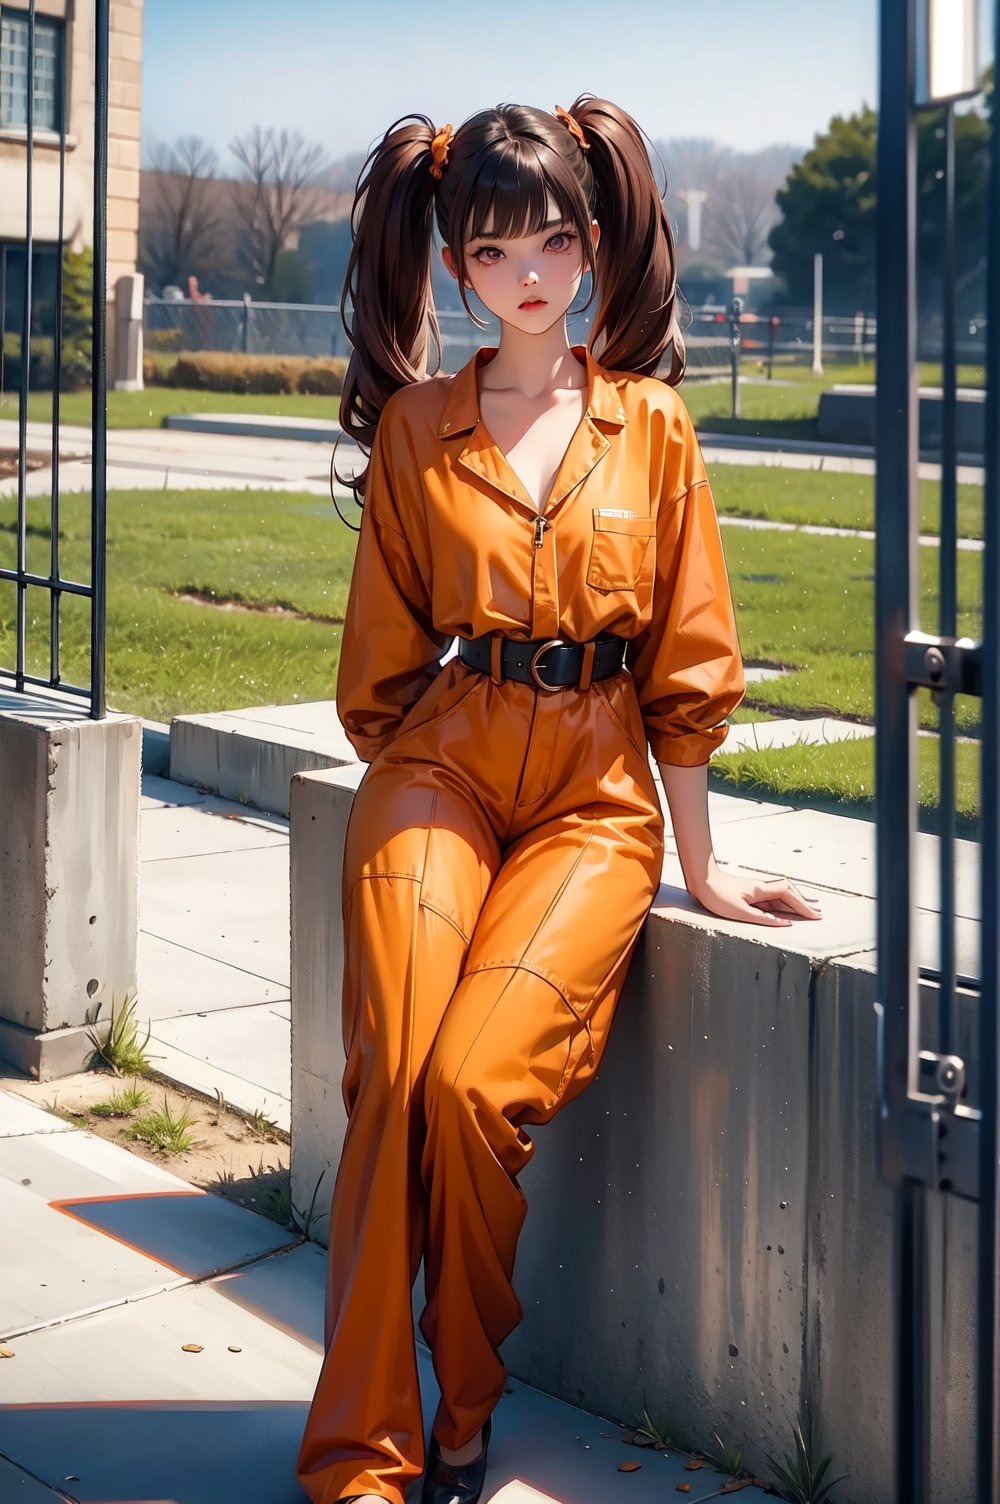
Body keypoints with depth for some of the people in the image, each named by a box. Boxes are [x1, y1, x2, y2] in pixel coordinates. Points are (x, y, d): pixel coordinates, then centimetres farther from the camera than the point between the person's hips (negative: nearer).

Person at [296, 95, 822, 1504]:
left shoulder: (653, 425, 5)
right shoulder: (414, 427, 6)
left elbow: (685, 657, 7)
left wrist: (703, 864, 8)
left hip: (595, 796, -1)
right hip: (441, 770, 1)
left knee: (475, 1083, -21)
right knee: (393, 1080, -21)